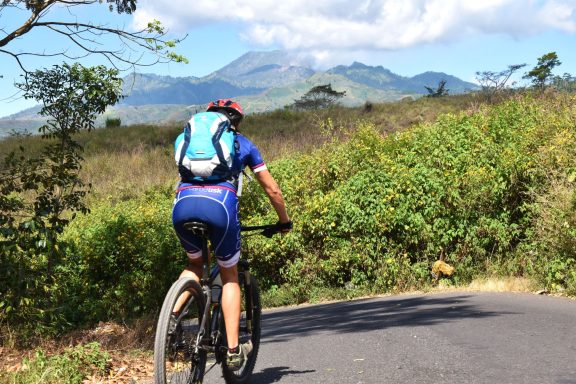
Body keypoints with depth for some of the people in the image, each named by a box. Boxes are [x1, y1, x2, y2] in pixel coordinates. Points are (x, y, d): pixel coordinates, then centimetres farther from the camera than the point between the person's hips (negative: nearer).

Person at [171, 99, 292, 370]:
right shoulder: (243, 143, 26)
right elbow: (272, 190, 29)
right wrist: (284, 221, 45)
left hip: (182, 204, 3)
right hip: (220, 204, -2)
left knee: (194, 264, 29)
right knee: (229, 275, 17)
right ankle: (233, 350, 10)